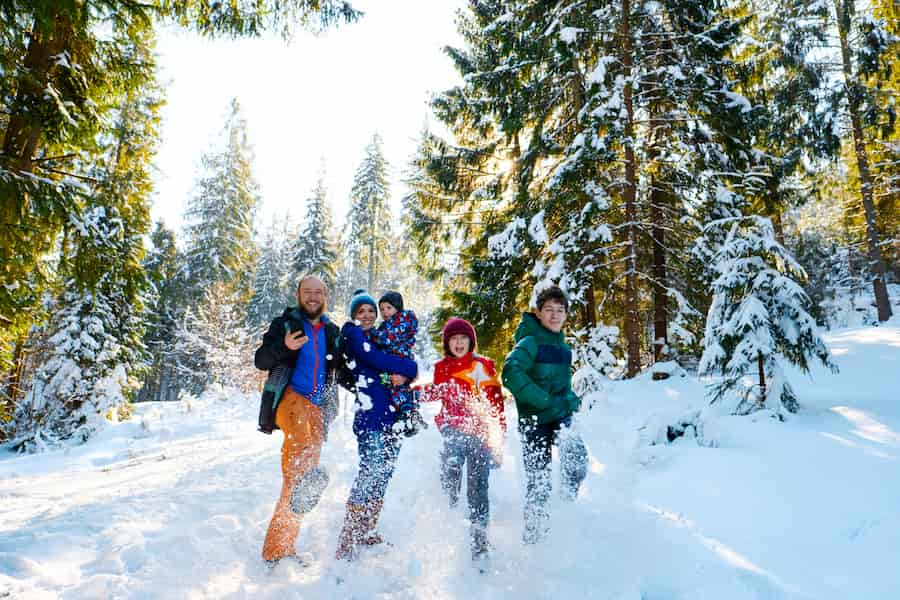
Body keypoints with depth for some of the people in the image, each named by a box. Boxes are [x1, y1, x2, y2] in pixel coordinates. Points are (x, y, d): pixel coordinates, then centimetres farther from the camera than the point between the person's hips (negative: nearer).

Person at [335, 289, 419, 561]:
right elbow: (373, 358, -13)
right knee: (370, 473, -13)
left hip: (392, 415, 7)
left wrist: (404, 374, -10)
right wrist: (410, 367, -3)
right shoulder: (352, 333, 3)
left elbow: (407, 362, 14)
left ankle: (367, 533, 19)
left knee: (383, 475, 8)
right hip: (370, 414, -7)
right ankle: (347, 544, -7)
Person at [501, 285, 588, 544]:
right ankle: (533, 534, 23)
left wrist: (570, 398, 10)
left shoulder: (561, 345, 13)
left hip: (561, 417, 5)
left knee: (578, 458, -24)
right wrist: (547, 401, -26)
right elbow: (511, 375, -27)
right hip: (535, 420, -5)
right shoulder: (530, 342, -11)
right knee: (538, 482, 2)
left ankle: (569, 502, 0)